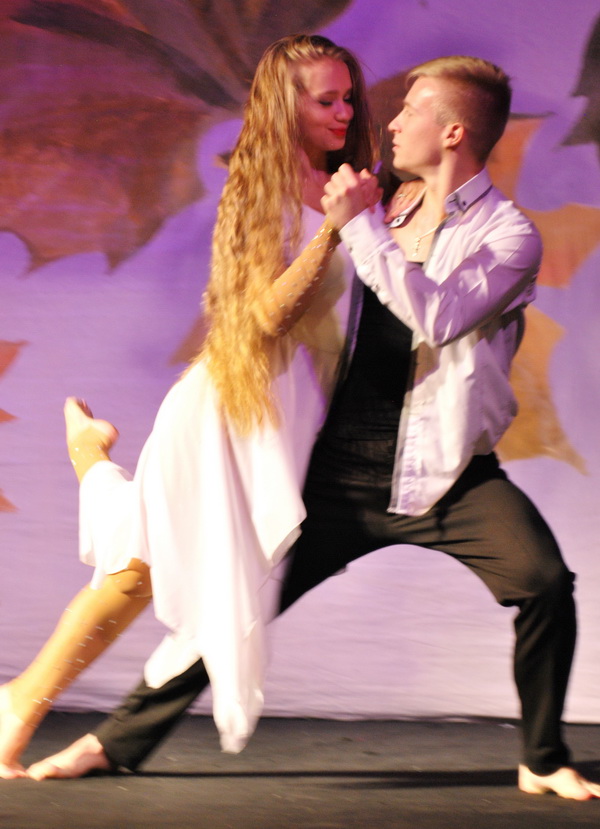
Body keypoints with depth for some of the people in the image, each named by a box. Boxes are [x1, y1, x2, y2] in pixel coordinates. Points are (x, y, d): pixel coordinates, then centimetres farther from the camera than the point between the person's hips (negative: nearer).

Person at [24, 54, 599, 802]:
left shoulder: (508, 235, -4)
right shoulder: (397, 221, 15)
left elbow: (437, 316, -22)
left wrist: (359, 224, -18)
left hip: (446, 474, -5)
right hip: (346, 471, 5)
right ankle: (117, 741, 19)